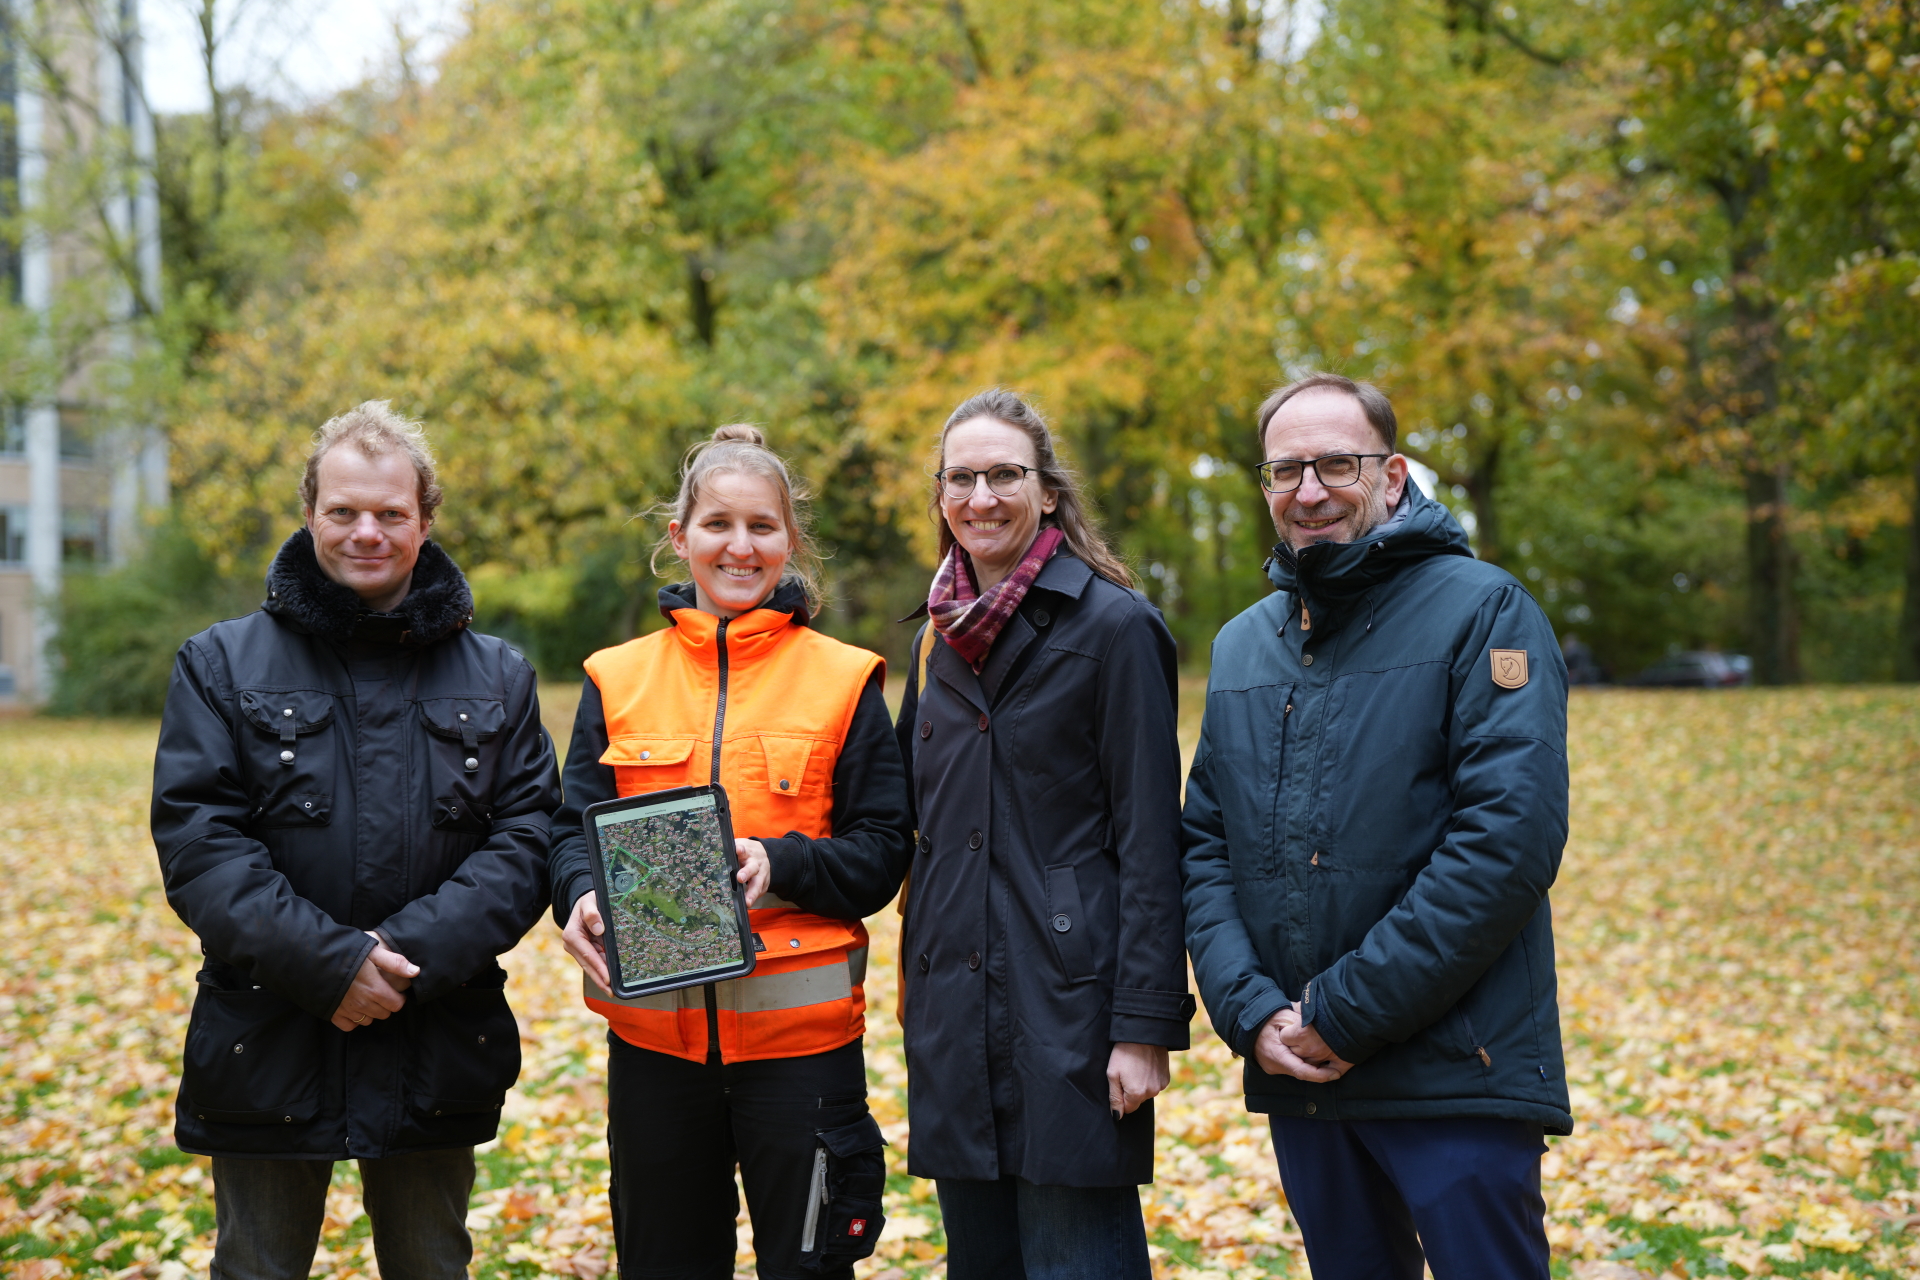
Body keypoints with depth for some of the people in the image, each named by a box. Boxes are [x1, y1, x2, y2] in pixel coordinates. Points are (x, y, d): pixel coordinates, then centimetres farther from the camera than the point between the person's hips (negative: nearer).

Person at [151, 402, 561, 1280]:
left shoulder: (496, 678, 7)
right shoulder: (222, 665, 1)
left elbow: (527, 838, -2)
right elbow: (197, 842, -9)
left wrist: (416, 952, -18)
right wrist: (328, 961, -20)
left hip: (436, 1053, 2)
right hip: (268, 1044, -1)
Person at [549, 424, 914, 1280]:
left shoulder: (843, 679, 2)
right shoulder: (618, 679, 8)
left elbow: (882, 850, 0)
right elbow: (575, 829, 7)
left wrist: (781, 864, -19)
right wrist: (582, 897, -16)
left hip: (798, 1027, -2)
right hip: (654, 1028, 2)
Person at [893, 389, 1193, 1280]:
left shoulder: (1113, 626, -7)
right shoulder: (941, 636, 13)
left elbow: (1150, 838, -10)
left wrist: (1147, 1026, -15)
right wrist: (921, 997, 13)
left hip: (1069, 997, -6)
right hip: (954, 1001, 7)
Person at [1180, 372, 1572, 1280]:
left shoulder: (1481, 612, -6)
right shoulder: (1241, 646, 13)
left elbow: (1509, 839, -16)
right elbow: (1205, 845, 11)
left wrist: (1345, 1014, -17)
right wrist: (1249, 1010, -7)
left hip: (1456, 1077, -5)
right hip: (1294, 1074, 6)